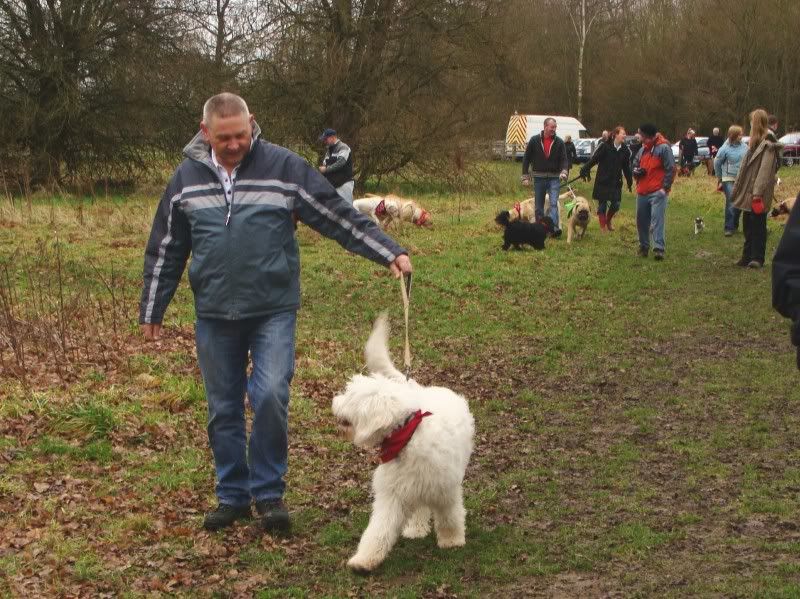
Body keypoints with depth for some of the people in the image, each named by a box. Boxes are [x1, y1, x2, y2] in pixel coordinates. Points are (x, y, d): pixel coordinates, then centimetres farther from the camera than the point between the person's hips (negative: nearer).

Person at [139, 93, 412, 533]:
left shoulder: (285, 167, -5)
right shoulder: (187, 178, 4)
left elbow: (339, 216, -4)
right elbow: (165, 250, 12)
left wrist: (389, 252, -10)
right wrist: (151, 311, 13)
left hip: (273, 311, -3)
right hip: (214, 316, 3)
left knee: (270, 397, -15)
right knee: (224, 410, 9)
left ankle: (268, 493, 3)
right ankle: (233, 496, 24)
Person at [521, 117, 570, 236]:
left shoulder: (559, 142, 0)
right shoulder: (535, 140, -2)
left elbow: (564, 159, -1)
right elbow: (526, 158, 2)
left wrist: (564, 171, -21)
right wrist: (525, 176, -1)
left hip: (554, 178, -1)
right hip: (539, 178, 1)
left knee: (554, 203, -14)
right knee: (538, 206, 8)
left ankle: (554, 227, -21)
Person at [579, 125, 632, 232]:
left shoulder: (625, 150, 3)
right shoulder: (605, 147, -11)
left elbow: (626, 167, 12)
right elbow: (594, 159, -11)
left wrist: (629, 182, 15)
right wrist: (585, 170, -19)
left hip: (616, 182, 4)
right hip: (603, 181, -4)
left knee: (616, 204, 2)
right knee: (602, 204, 1)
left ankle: (608, 221, 29)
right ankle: (603, 227, 11)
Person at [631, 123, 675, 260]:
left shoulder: (663, 148, -8)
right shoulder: (643, 149, 15)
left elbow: (670, 169, -11)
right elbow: (635, 164, 27)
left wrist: (665, 187, -14)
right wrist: (636, 171, 3)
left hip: (657, 192, -7)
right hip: (642, 192, 7)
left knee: (657, 220, -13)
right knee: (641, 221, 11)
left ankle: (659, 248, -17)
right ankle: (643, 246, 24)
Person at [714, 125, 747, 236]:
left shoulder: (744, 147, -1)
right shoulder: (725, 149, -10)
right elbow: (717, 164, 2)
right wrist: (720, 179, 9)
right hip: (729, 180, -4)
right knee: (731, 204, -10)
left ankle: (735, 224, 27)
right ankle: (729, 228, -2)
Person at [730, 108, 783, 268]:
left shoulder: (768, 144, -13)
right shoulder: (756, 142, 16)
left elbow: (765, 169, -21)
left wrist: (758, 191, -26)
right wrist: (738, 189, 16)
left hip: (758, 195, -9)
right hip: (748, 192, 9)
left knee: (757, 224, -4)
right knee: (748, 225, 12)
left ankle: (757, 258, 0)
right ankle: (748, 256, 19)